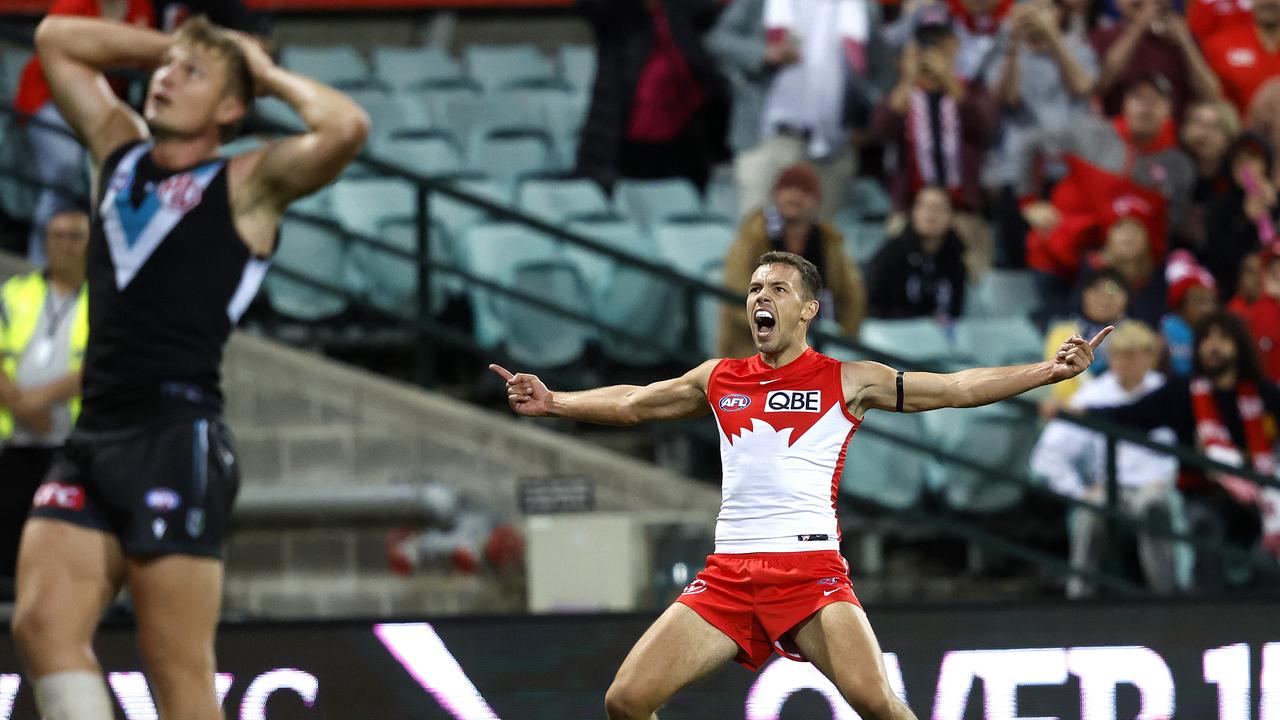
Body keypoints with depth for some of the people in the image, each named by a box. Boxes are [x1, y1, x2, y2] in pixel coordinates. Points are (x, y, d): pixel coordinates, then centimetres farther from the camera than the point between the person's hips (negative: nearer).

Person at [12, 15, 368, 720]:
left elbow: (345, 129, -18)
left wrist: (271, 76, 0)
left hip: (179, 441, -6)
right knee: (42, 624, -9)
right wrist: (173, 45, 23)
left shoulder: (247, 185, 1)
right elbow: (56, 38, 30)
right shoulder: (119, 148, 19)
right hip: (92, 438, 6)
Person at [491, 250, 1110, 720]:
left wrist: (1048, 371, -7)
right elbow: (632, 404, 32)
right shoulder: (720, 380, 17)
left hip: (810, 566, -4)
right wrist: (554, 403, 28)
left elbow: (958, 389, 2)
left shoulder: (845, 381, 6)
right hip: (729, 573, 4)